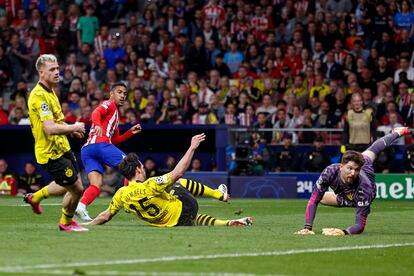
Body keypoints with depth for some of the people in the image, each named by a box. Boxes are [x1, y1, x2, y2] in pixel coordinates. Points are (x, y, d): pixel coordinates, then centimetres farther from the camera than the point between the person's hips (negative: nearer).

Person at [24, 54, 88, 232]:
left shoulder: (50, 92, 9)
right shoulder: (39, 96, -24)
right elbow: (50, 129, -31)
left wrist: (71, 130, 10)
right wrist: (74, 127, -17)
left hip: (62, 148, 10)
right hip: (51, 153, -10)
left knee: (70, 185, 22)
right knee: (77, 189, -1)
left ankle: (36, 197, 39)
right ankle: (66, 222, 25)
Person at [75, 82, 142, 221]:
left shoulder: (115, 114, 34)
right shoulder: (109, 104, 7)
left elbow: (114, 140, 36)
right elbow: (96, 113, -15)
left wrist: (130, 132, 27)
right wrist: (97, 125, -34)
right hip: (100, 144, -9)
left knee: (96, 186, -6)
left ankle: (81, 206, -27)